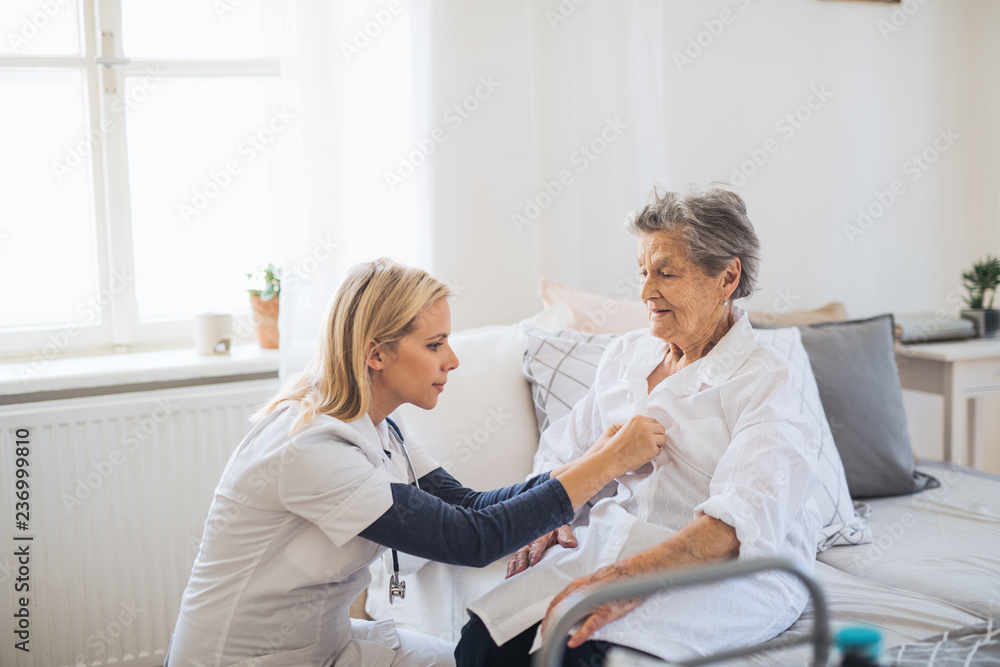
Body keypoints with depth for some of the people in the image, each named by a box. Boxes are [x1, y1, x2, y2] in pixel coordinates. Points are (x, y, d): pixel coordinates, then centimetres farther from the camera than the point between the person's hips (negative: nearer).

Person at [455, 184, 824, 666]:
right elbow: (562, 451, 20)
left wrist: (631, 575, -34)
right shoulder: (625, 354, 14)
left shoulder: (764, 380, -8)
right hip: (614, 543, 5)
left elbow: (746, 518, -23)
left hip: (732, 572, -5)